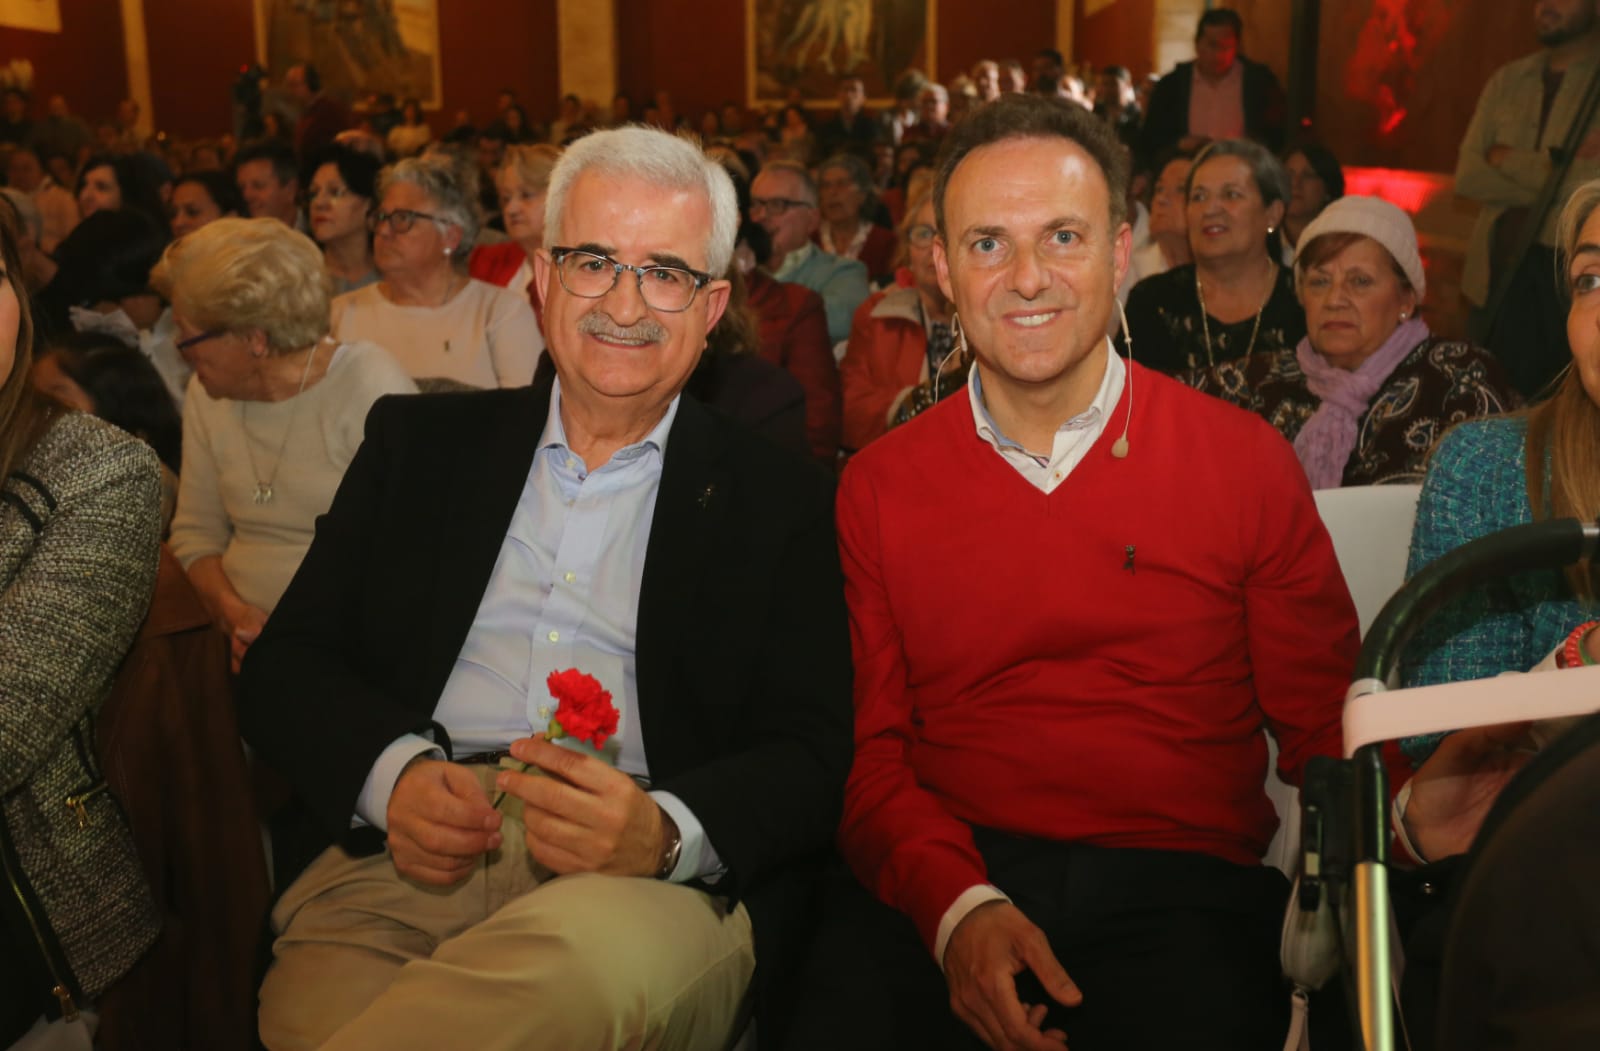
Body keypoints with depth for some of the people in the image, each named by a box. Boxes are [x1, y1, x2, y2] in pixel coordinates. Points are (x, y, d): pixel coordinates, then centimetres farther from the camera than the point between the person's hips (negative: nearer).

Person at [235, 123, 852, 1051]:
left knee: (600, 952, -38)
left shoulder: (784, 503, 11)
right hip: (397, 862, 2)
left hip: (645, 890, -1)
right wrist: (391, 771, -9)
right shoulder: (420, 442, 18)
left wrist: (667, 833, -19)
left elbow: (813, 760, 3)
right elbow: (287, 666, 14)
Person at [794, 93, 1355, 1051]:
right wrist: (958, 904, -12)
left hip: (1179, 891, 0)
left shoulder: (1248, 461, 4)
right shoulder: (879, 486, 8)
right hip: (938, 890, 1)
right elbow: (870, 749, 6)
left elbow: (1326, 732, 7)